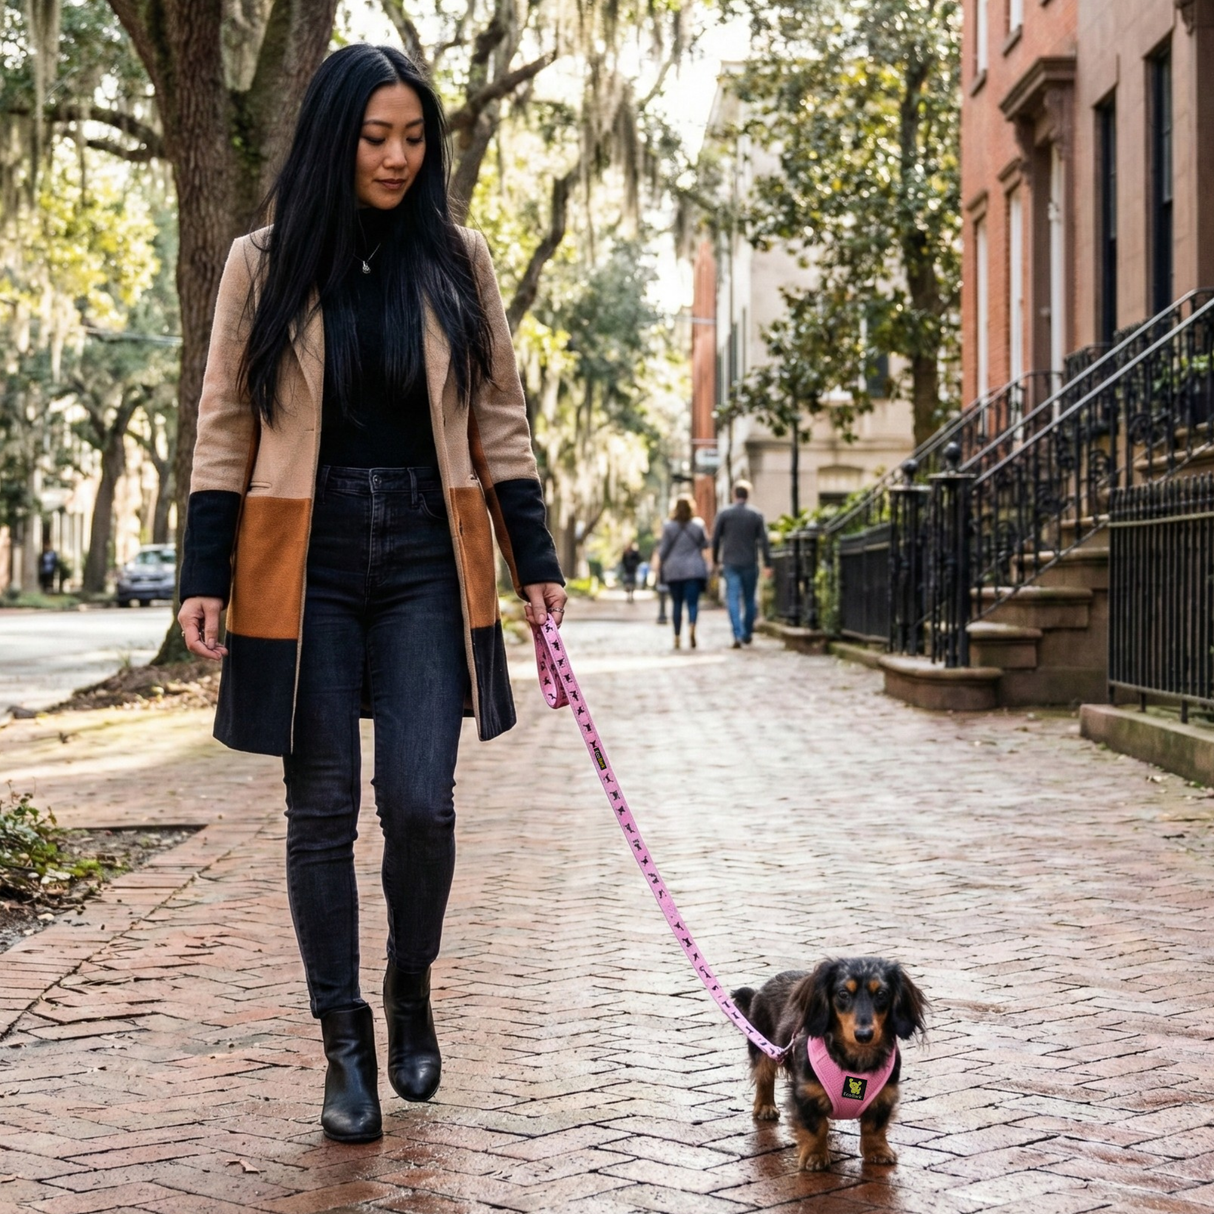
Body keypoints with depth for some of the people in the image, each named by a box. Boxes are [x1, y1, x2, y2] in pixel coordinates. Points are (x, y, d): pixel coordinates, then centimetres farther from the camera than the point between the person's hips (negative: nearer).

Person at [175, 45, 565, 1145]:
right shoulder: (265, 264, 3)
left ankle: (411, 996, 20)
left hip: (426, 559, 1)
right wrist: (206, 577, -3)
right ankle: (345, 1044, 15)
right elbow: (226, 427, 3)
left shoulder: (456, 260, 6)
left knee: (420, 801, -7)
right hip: (305, 564, 0)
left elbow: (500, 420, 9)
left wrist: (535, 559, 5)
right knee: (322, 808, 2)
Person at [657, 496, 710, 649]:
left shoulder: (668, 526, -4)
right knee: (692, 602, -3)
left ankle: (677, 636, 11)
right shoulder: (698, 525, -3)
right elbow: (705, 544, 9)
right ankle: (691, 626, -30)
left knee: (676, 603, 9)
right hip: (694, 569, -1)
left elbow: (663, 549, 1)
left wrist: (661, 562, 17)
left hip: (673, 570, 1)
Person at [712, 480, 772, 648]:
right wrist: (767, 564, -2)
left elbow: (715, 538, 3)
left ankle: (738, 635, -17)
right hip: (750, 563, 1)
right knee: (749, 599, 14)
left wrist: (716, 560, 15)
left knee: (733, 598, -3)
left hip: (730, 563, -1)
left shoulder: (724, 514, 0)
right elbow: (763, 541, -3)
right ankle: (747, 634, 21)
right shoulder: (756, 515, 0)